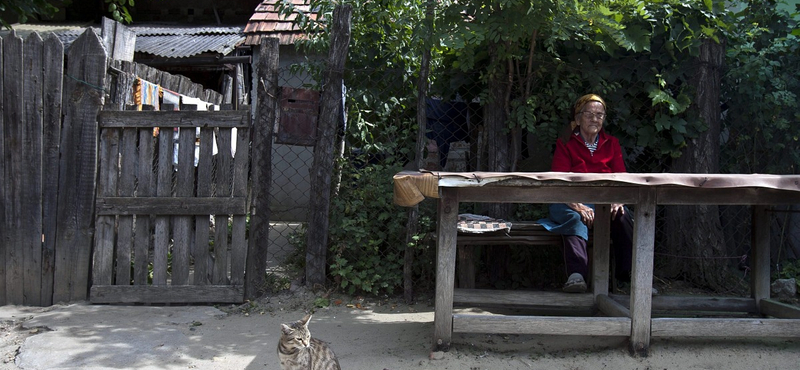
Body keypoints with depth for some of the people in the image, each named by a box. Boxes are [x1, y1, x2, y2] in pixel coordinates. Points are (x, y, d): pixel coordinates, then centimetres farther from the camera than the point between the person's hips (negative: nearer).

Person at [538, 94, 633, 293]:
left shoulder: (611, 144, 19)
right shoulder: (565, 143, 8)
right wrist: (579, 207, -23)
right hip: (572, 203, -2)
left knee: (622, 215, -31)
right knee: (576, 219, -36)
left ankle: (630, 271, -26)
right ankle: (576, 274, -49)